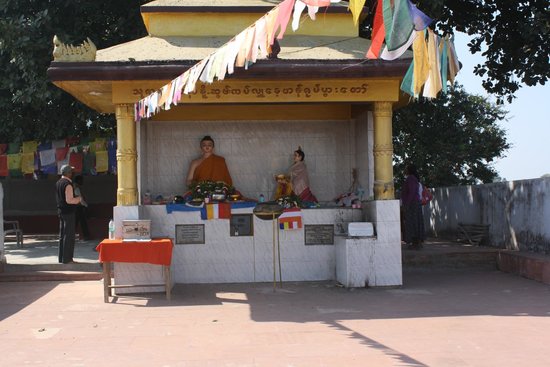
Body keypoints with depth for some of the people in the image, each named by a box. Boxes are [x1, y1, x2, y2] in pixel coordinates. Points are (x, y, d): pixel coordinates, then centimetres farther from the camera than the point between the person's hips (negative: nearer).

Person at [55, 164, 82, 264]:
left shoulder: (58, 183, 12)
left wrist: (76, 200, 21)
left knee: (62, 235, 14)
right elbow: (69, 200, -23)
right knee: (69, 235, -4)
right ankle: (66, 258, -3)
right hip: (68, 212, -9)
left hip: (61, 210, 9)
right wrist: (79, 199, -6)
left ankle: (62, 257, 19)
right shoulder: (68, 184, -17)